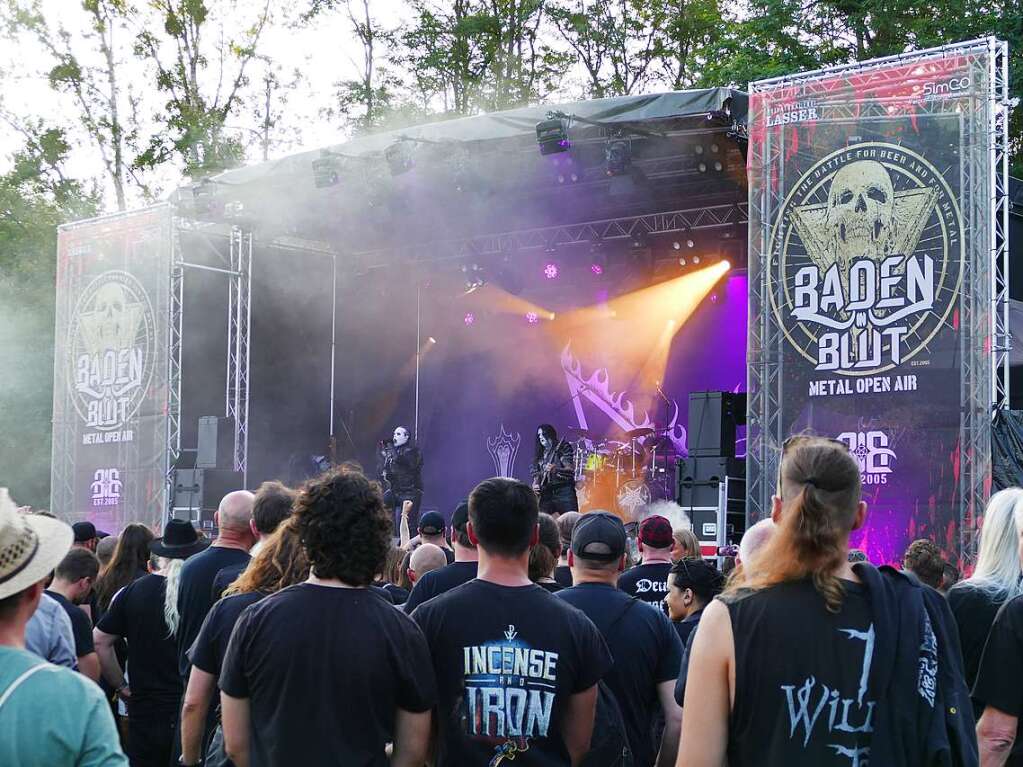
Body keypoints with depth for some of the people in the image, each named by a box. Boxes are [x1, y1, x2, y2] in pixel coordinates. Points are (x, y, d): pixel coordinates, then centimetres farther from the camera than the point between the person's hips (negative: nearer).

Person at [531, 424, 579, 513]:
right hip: (546, 493, 5)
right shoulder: (540, 454, 20)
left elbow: (571, 469, -6)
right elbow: (536, 474, 19)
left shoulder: (563, 447, 5)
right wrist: (535, 484, -3)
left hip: (564, 492, -5)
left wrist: (555, 469, -24)